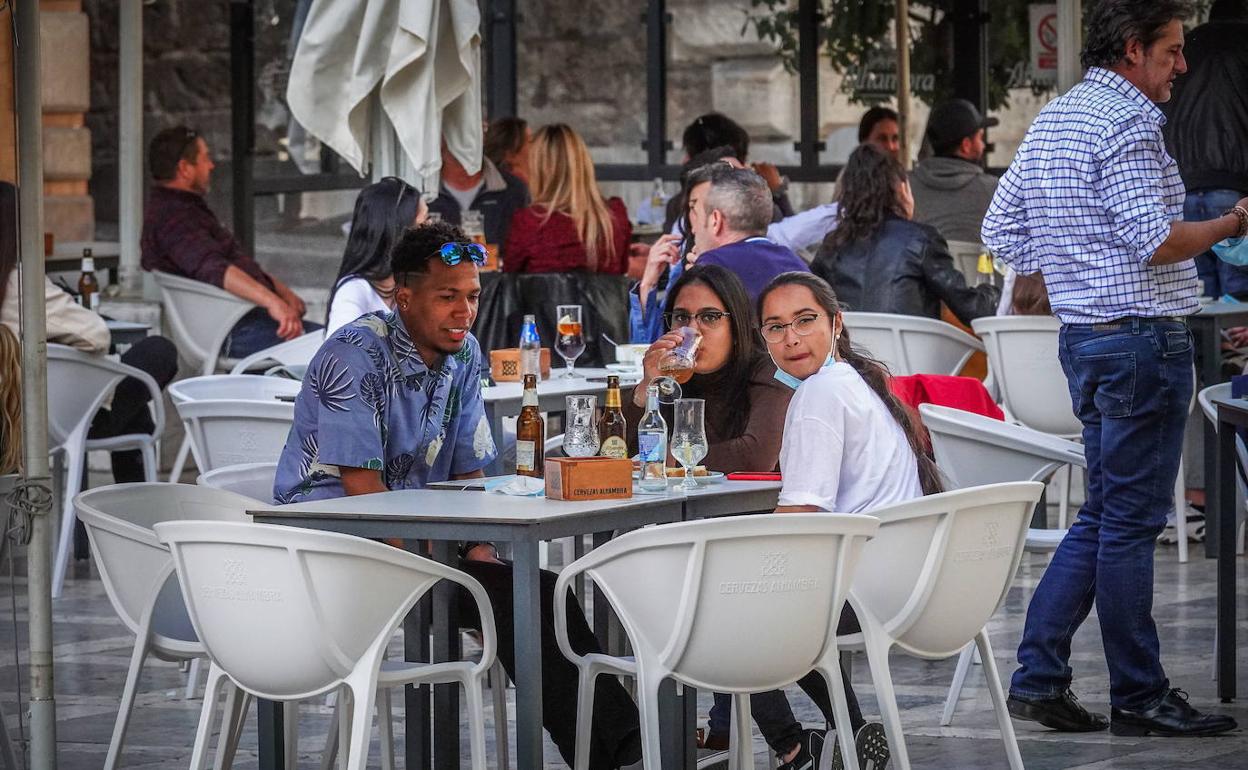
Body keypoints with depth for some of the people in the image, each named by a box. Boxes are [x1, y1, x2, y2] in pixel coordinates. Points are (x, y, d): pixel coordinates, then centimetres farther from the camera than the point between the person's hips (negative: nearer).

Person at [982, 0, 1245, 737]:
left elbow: (1001, 230, 18)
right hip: (1143, 335, -9)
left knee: (1104, 515, 14)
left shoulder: (1052, 119, 15)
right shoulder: (1129, 122, -14)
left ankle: (1039, 673, 10)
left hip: (1084, 337, 9)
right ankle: (1139, 695, 3)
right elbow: (1156, 240, -21)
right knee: (1131, 521, -3)